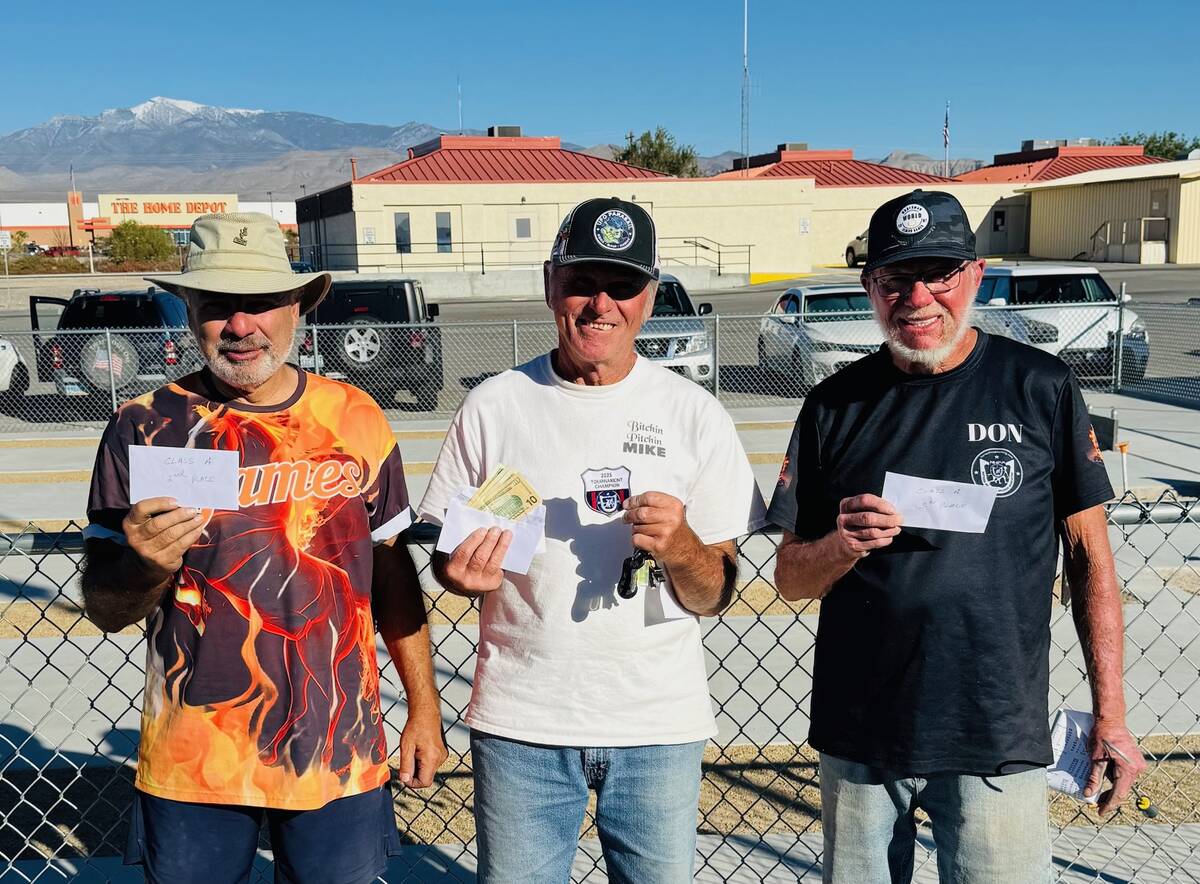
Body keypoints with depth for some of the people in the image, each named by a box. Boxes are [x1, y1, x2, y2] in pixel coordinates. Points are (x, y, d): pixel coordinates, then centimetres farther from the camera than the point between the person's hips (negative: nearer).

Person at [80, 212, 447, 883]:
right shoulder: (146, 427, -6)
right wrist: (147, 565, -24)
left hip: (340, 753, 1)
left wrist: (424, 706, 9)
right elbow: (104, 608, -3)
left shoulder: (354, 418, -1)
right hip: (192, 760, 0)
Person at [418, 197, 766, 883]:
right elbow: (447, 554, 7)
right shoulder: (494, 406, -1)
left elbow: (713, 598, -1)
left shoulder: (695, 414, -2)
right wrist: (464, 572, -15)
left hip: (660, 723, 0)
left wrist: (681, 548, -22)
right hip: (520, 722, 0)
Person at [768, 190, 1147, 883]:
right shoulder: (836, 404, 1)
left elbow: (1089, 553, 2)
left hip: (999, 737, -2)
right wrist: (842, 546, -17)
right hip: (859, 732, 2)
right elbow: (791, 577, 4)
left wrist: (1110, 715, -1)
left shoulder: (1043, 389, -3)